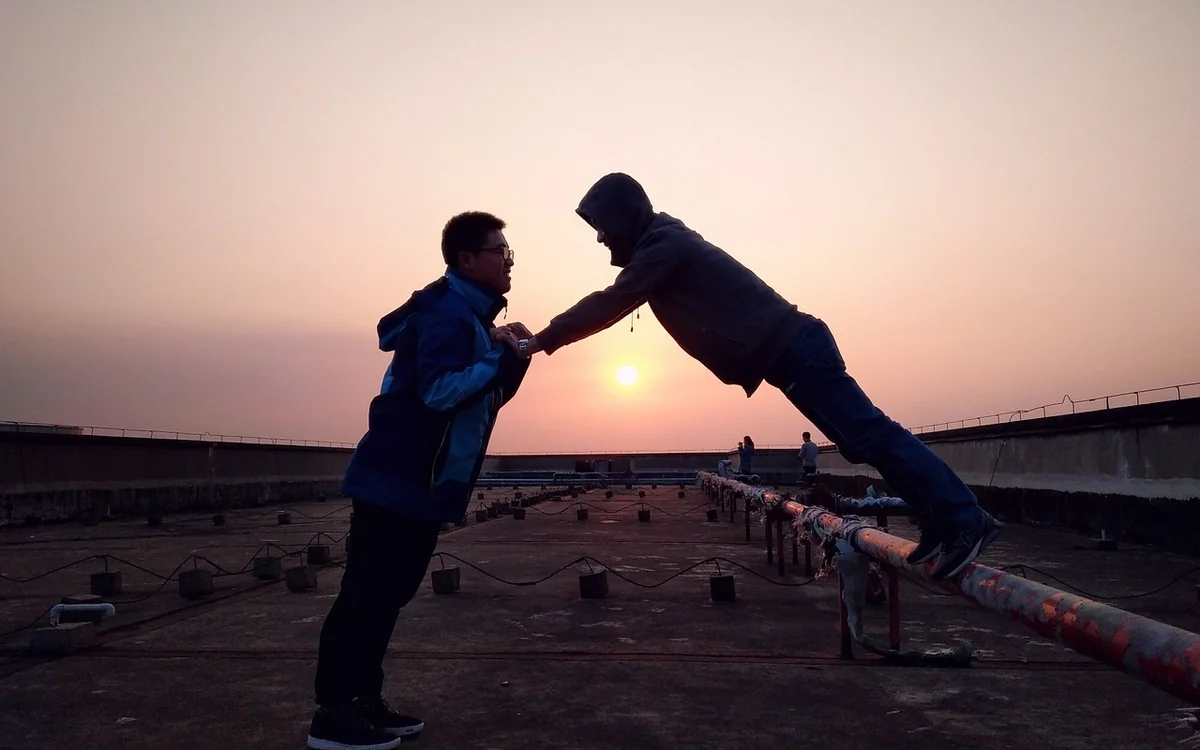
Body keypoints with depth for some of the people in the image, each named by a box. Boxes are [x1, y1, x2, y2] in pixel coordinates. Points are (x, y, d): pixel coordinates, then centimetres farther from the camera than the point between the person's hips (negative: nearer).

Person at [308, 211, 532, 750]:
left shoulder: (469, 315, 17)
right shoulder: (448, 313, -15)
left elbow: (484, 396, 18)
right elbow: (439, 391, -27)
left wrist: (511, 356, 2)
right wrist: (502, 356, -20)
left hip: (420, 483, 11)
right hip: (398, 479, -10)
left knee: (387, 593, 13)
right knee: (367, 592, -6)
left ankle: (363, 702, 22)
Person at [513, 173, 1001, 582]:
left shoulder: (664, 246, -11)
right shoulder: (664, 245, 21)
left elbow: (609, 305, -12)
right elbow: (614, 302, 28)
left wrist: (540, 342, -5)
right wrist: (547, 337, 24)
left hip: (789, 348, -10)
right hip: (788, 348, 10)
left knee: (867, 433, -13)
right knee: (864, 437, 9)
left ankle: (963, 518, -12)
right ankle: (944, 520, 12)